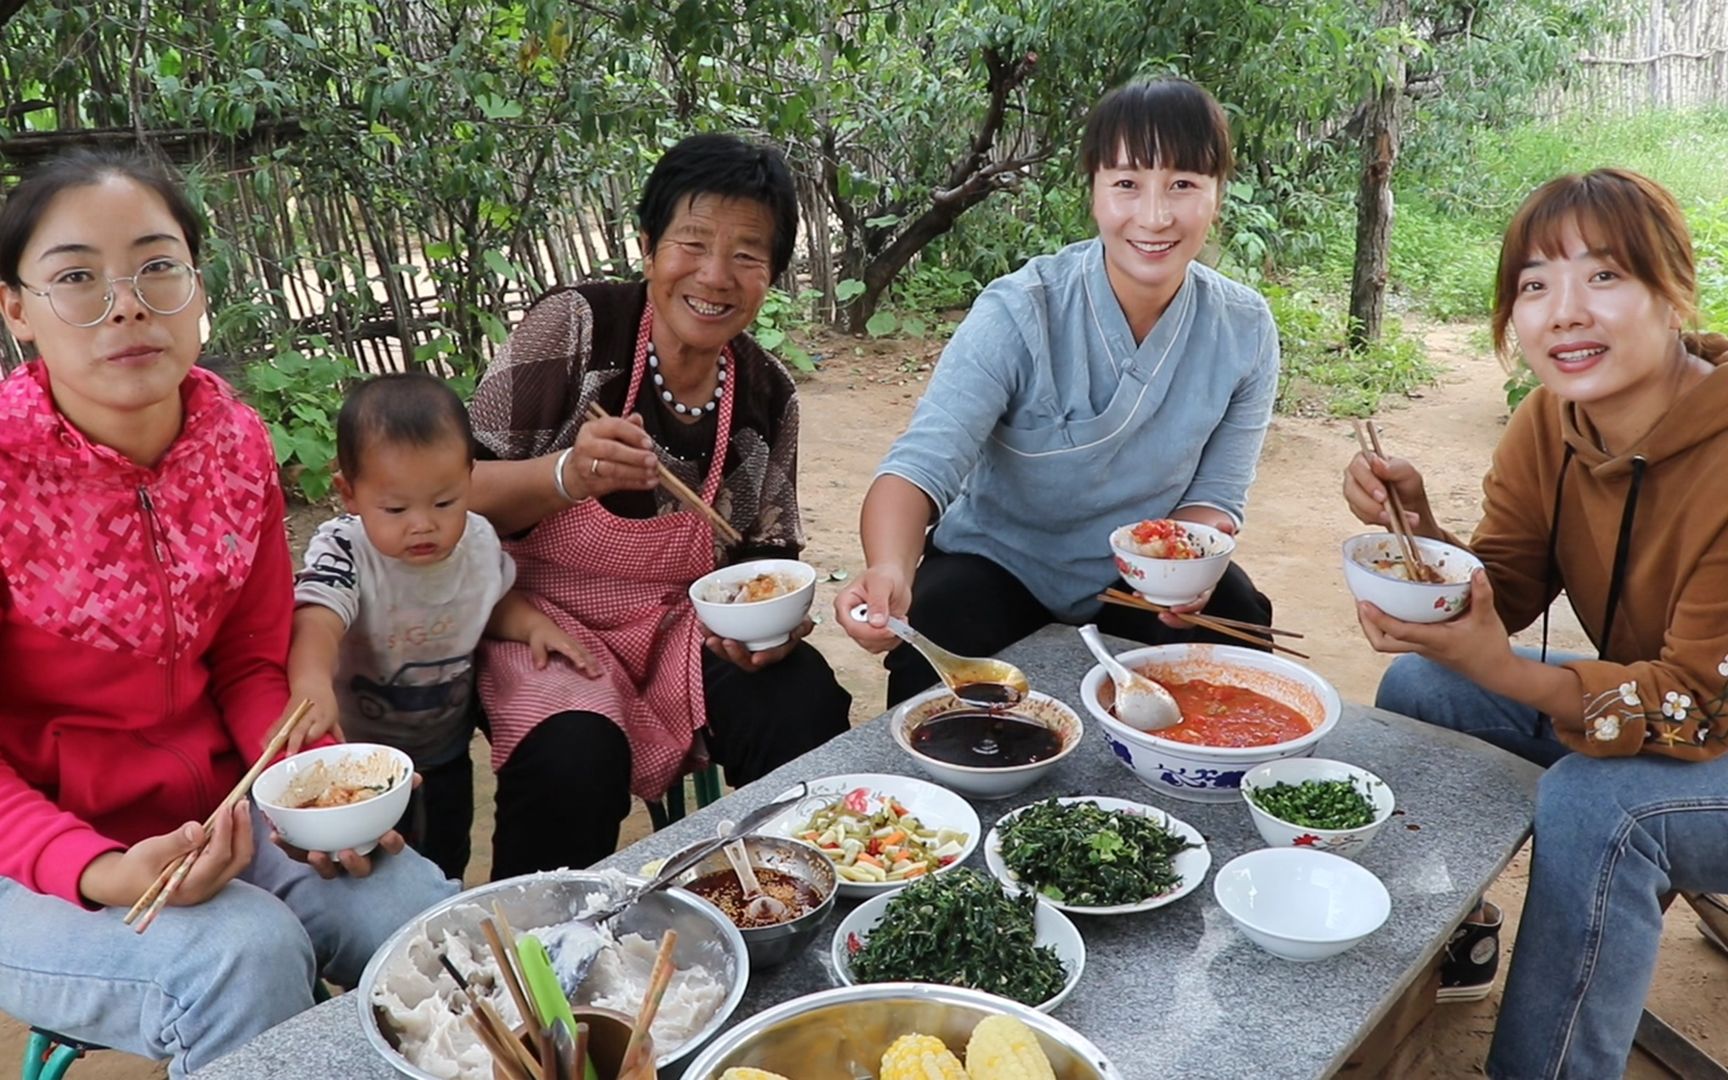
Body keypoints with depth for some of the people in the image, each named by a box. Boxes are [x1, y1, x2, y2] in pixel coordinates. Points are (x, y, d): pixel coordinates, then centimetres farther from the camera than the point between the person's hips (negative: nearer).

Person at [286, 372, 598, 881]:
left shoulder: (478, 539, -12)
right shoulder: (343, 551, -27)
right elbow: (317, 622, -46)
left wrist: (535, 624, -11)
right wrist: (312, 684, -67)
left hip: (445, 752, 4)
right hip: (358, 755, -4)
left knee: (446, 870, 23)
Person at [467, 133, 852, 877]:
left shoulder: (768, 396, -2)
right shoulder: (576, 327, -12)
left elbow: (767, 553, 7)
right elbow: (459, 495, -10)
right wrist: (568, 474, -29)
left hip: (685, 622, 3)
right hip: (550, 615, -3)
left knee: (807, 711, -22)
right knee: (576, 757, -32)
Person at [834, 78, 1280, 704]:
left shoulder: (1244, 331, -11)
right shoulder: (1019, 313, -23)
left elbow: (1216, 493, -5)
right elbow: (924, 462, -32)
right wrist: (890, 571, -54)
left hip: (1140, 575, 3)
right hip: (999, 559, -3)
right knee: (931, 657, -30)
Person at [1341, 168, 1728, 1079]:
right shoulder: (1550, 426, -9)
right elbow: (1496, 601, -5)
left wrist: (1511, 675, -43)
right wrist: (1416, 524, -25)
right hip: (1634, 700, 7)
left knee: (1593, 807, -32)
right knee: (1418, 688, -2)